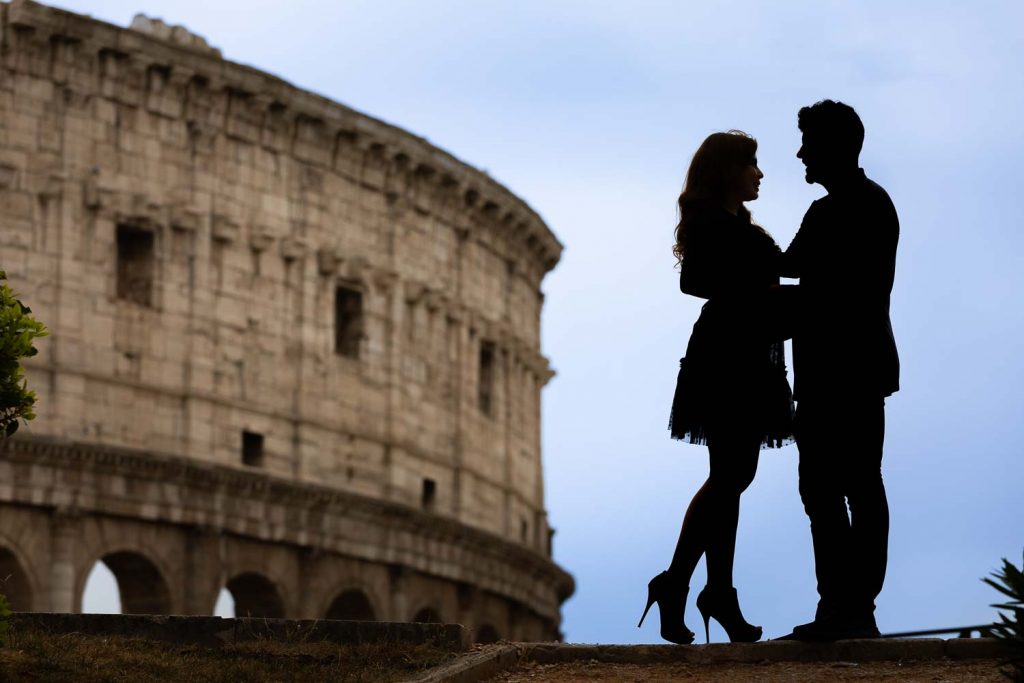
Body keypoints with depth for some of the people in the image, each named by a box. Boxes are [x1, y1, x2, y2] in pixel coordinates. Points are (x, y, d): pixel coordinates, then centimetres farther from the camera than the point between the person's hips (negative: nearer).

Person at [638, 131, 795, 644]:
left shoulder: (740, 228, 22)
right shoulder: (710, 224, -6)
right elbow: (693, 281, -20)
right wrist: (760, 290, -20)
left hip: (750, 360, 9)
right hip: (724, 356, -9)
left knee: (732, 477, 7)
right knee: (729, 476, -12)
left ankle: (720, 593, 9)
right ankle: (674, 584, -10)